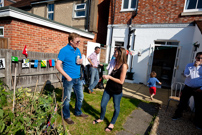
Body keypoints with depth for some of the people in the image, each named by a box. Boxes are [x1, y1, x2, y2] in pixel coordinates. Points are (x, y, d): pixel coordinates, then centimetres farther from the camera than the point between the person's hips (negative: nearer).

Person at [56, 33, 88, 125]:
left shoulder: (78, 50, 7)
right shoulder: (64, 50, -13)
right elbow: (58, 65, -16)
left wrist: (81, 61, -4)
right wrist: (67, 76, -19)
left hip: (78, 78, 7)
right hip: (69, 79, -7)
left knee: (80, 97, 18)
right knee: (67, 99, 10)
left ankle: (78, 112, 41)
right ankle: (66, 116, 31)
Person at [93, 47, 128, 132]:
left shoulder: (123, 66, -18)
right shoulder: (114, 62, 0)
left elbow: (121, 81, -18)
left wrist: (109, 77, -18)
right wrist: (106, 75, -1)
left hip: (117, 91, -6)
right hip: (108, 88, 6)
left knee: (116, 107, 15)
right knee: (103, 104, 15)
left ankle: (112, 123, 37)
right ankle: (101, 118, 42)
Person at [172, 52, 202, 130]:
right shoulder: (189, 65, 2)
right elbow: (186, 74, -14)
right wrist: (194, 66, -18)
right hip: (187, 88, 1)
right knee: (182, 102, 9)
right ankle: (178, 114, 29)